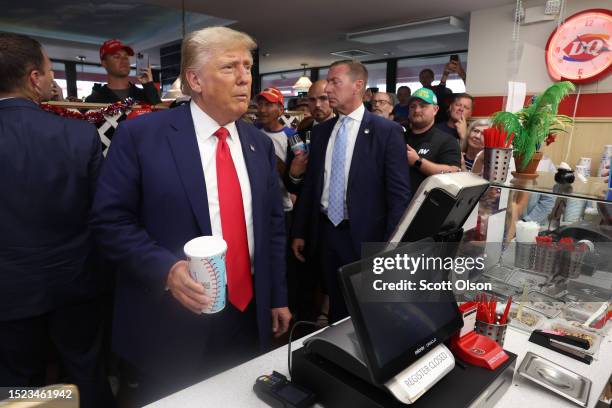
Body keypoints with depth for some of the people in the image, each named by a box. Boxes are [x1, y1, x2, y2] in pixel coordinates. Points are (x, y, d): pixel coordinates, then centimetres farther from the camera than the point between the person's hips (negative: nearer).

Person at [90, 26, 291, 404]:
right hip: (172, 322, -3)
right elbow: (110, 221, -9)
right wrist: (166, 269, -24)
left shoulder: (261, 144, 4)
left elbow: (273, 225, 7)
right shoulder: (140, 135, -10)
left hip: (249, 316, 4)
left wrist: (278, 298, 7)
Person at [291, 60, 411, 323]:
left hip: (365, 236, -4)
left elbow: (399, 194, -11)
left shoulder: (387, 131, -9)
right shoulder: (320, 131, 7)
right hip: (325, 232, 5)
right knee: (336, 306, 20)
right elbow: (310, 185, 10)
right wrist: (299, 232, 9)